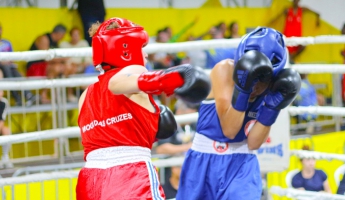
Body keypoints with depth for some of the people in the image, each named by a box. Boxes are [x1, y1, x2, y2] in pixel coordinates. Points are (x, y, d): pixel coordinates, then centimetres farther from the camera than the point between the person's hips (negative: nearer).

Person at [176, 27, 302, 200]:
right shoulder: (224, 70, -16)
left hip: (241, 165, 1)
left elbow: (253, 143, -12)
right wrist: (243, 90, -32)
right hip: (204, 162, -1)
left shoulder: (275, 86, -8)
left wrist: (272, 106, -22)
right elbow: (229, 130, -22)